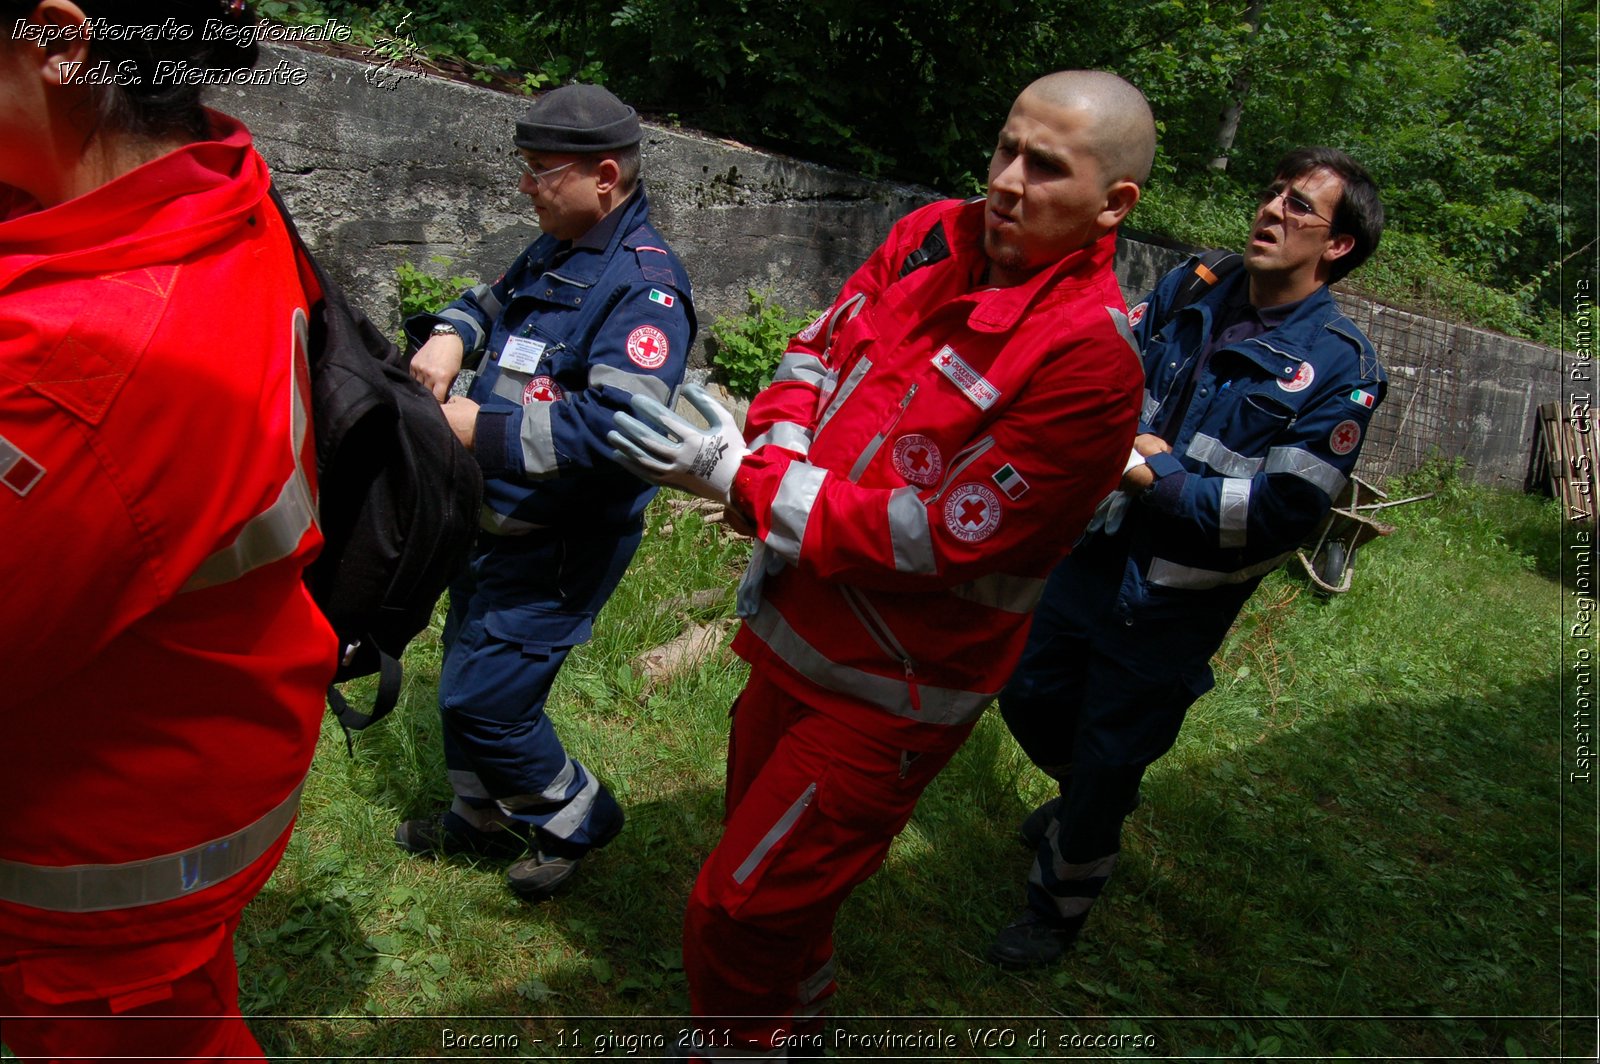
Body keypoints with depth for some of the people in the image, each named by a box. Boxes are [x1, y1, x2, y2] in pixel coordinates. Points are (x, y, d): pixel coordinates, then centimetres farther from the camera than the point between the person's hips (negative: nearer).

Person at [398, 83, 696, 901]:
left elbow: (613, 426, -34)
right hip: (498, 519, 10)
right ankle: (484, 815, 44)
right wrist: (449, 335, 1)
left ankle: (576, 816, 22)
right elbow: (492, 302, 26)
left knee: (484, 698, -4)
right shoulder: (553, 253, 7)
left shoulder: (643, 282, -22)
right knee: (467, 675, 21)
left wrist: (483, 432, -29)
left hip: (560, 543, -9)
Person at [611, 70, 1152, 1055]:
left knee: (738, 918, 1)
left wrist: (747, 480, -20)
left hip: (886, 689, -8)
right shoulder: (934, 237, -2)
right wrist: (778, 451, -15)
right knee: (774, 877, 27)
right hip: (798, 632, 8)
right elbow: (821, 348, 7)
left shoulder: (1091, 357, -25)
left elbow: (942, 537, -25)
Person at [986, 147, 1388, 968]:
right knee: (1031, 699, 21)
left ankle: (1059, 907, 36)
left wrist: (1157, 476, -22)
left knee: (1106, 760, 9)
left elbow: (1283, 512, -19)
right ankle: (1092, 799, 54)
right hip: (1094, 555, 6)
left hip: (1173, 606, -5)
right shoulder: (1188, 290, 0)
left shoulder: (1339, 369, -15)